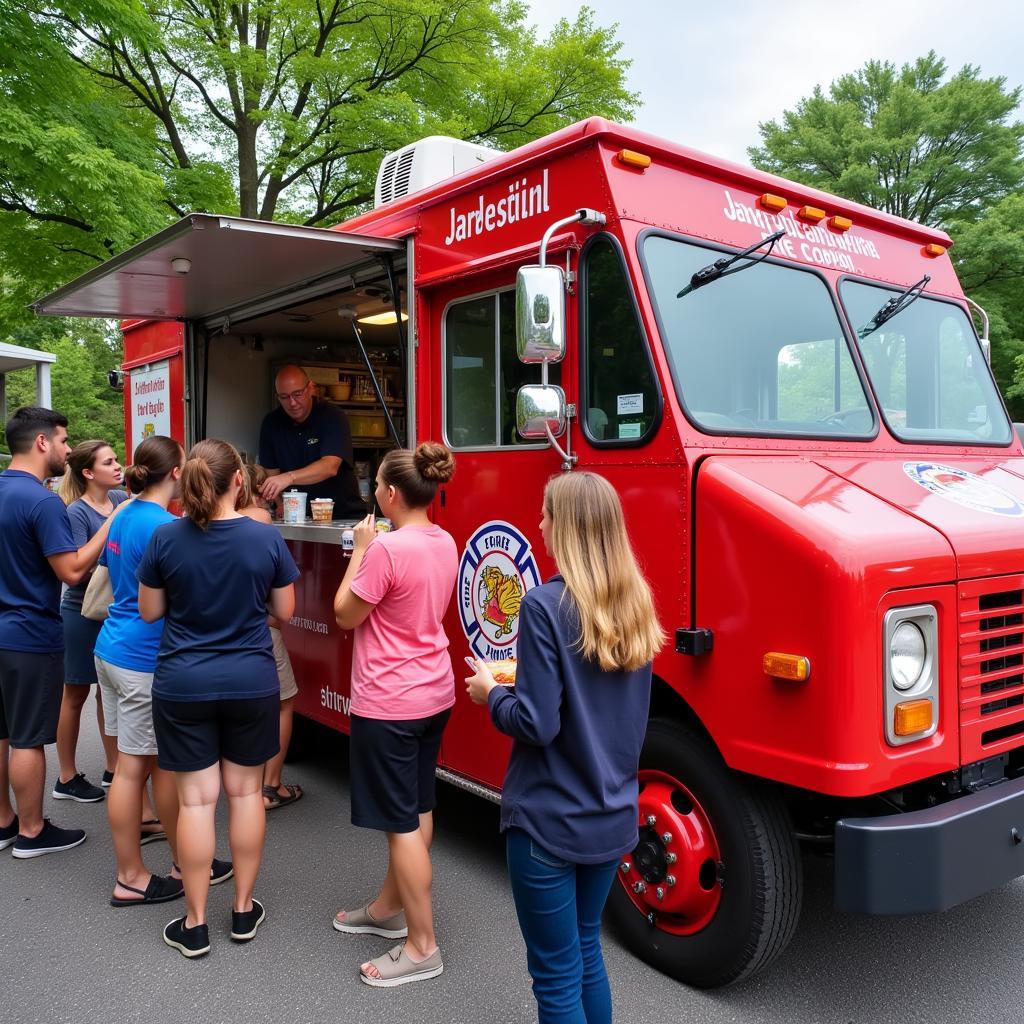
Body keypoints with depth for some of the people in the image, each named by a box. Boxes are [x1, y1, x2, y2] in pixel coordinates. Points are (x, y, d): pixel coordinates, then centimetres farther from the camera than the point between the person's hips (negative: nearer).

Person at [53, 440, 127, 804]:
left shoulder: (122, 499, 1)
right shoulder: (77, 512, -16)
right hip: (83, 613, -6)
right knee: (76, 694, 8)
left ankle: (113, 767, 29)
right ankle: (67, 778, 22)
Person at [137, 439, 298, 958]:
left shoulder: (165, 538, -9)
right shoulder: (266, 538, -10)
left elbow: (149, 611, 2)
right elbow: (285, 610, 0)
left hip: (182, 685, 0)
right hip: (251, 682, 0)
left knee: (196, 798, 7)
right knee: (245, 791, 14)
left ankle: (195, 925, 18)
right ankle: (244, 910, 26)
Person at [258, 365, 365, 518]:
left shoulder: (333, 417, -8)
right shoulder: (271, 423, 6)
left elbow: (330, 467, -23)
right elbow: (271, 471, 9)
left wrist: (289, 477, -37)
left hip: (344, 514, -5)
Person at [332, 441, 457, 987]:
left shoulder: (387, 547, -23)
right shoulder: (445, 543, 4)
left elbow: (346, 615, -11)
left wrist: (360, 549, -4)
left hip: (388, 703, -9)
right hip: (434, 694, 9)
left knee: (402, 823, 1)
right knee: (417, 809, 20)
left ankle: (422, 947, 12)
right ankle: (388, 908, 39)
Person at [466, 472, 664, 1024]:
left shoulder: (546, 605, -21)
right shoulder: (634, 604, 2)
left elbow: (537, 724, -21)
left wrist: (491, 694, -3)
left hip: (551, 821, -7)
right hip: (612, 815, 7)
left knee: (557, 974, 9)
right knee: (586, 952, 25)